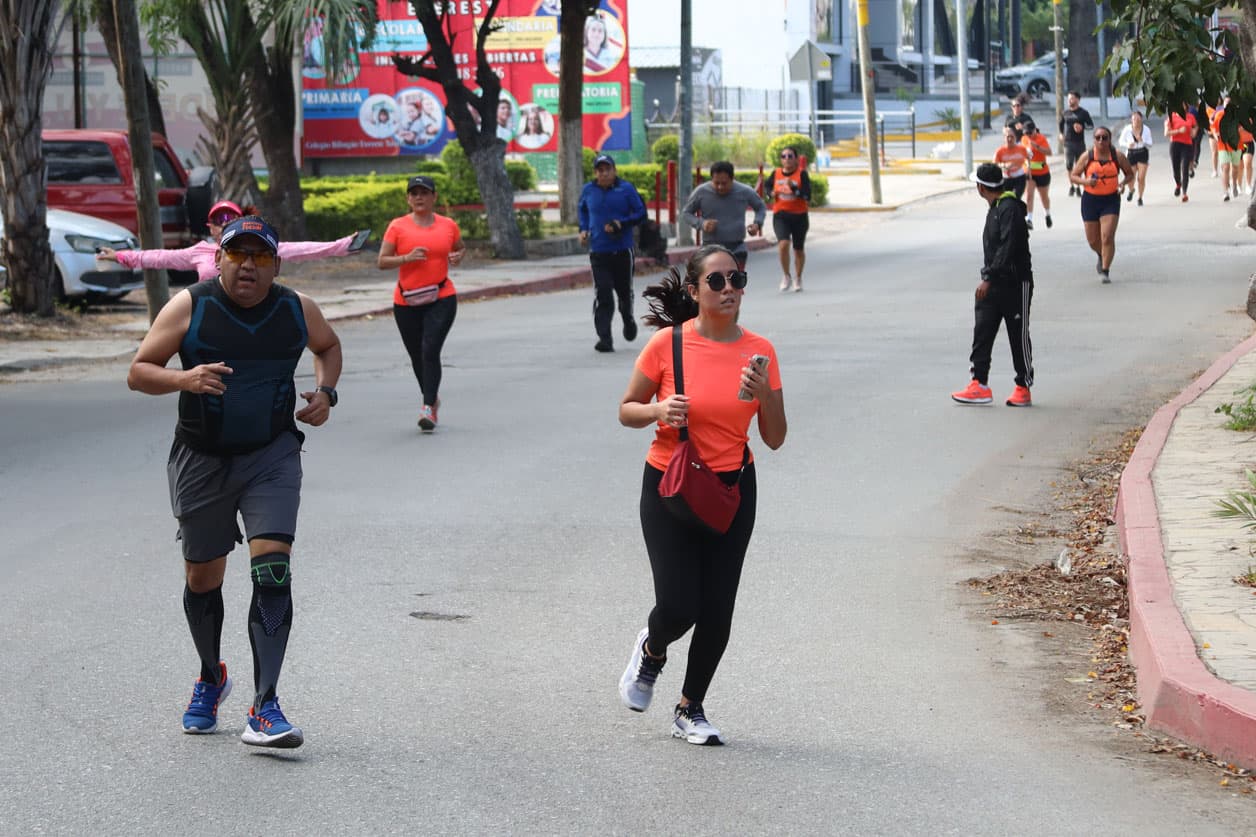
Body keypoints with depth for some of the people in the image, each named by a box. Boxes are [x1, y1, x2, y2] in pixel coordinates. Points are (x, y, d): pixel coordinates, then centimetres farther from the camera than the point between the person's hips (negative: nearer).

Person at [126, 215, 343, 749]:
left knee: (272, 569, -17)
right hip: (202, 460, 0)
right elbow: (137, 373, -7)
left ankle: (264, 709, -17)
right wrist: (184, 379, -27)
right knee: (202, 576, 12)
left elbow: (328, 346, 21)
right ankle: (211, 679, 40)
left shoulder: (297, 310, -1)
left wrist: (325, 391, 1)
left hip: (272, 458, 0)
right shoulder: (189, 307, -9)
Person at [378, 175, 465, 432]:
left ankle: (428, 409, -19)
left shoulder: (448, 225, 5)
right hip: (406, 302, 1)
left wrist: (458, 256, 0)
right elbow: (382, 262, -2)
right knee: (417, 356, 11)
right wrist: (407, 257, -18)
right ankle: (432, 398, 35)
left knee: (431, 351, -17)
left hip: (441, 299, -1)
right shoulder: (397, 227, 0)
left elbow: (461, 248, 24)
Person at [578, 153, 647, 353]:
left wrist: (622, 223, -16)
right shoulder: (588, 190, 5)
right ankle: (604, 338, -12)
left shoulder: (626, 189, -3)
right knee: (602, 296, -11)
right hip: (598, 252, 0)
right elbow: (582, 210, 23)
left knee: (624, 291, 15)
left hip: (622, 250, 0)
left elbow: (641, 213, -1)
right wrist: (583, 229, 7)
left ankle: (628, 320, 46)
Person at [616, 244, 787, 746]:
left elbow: (774, 439, 1)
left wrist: (765, 395, -17)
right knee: (678, 606, -10)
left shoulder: (759, 351, -3)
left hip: (732, 489, 3)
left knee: (717, 611, 3)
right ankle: (651, 651, 28)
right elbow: (627, 411, 0)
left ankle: (690, 711, 24)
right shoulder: (667, 344, -11)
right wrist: (658, 411, -21)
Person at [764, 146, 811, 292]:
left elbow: (807, 196, -15)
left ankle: (798, 279, 33)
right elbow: (767, 185, 20)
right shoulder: (776, 174, 1)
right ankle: (786, 276, -3)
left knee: (798, 249, 13)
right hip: (780, 215, 1)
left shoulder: (802, 174, -7)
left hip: (799, 216, -1)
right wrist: (771, 193, -1)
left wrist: (794, 188, -28)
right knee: (783, 243, -21)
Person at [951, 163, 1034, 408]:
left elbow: (1007, 248, -25)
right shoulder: (995, 208, 14)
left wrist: (988, 278, -27)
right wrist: (987, 277, 16)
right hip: (994, 283, 9)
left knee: (1019, 337, 1)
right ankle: (980, 385, 0)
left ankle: (1023, 388, 10)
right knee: (982, 332, 0)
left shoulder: (1009, 209, -17)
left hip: (1015, 283, -9)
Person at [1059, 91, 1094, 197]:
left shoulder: (1083, 113, -1)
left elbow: (1091, 125, -1)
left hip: (1080, 143, -1)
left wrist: (1082, 127, -19)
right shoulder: (1066, 113, 8)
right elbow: (1061, 124, 25)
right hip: (1068, 143, 1)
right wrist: (1061, 134, 14)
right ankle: (1071, 186, 6)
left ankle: (1078, 187, 18)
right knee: (1068, 164, -11)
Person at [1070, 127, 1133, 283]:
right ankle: (1101, 256, 44)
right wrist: (1085, 181, -19)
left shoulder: (1118, 156, -2)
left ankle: (1105, 271, -6)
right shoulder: (1087, 156, -3)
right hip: (1090, 200, 1)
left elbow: (1130, 173, 11)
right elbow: (1073, 176, 1)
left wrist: (1123, 182, -11)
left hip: (1111, 200, -1)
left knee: (1107, 237, -14)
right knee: (1093, 240, 11)